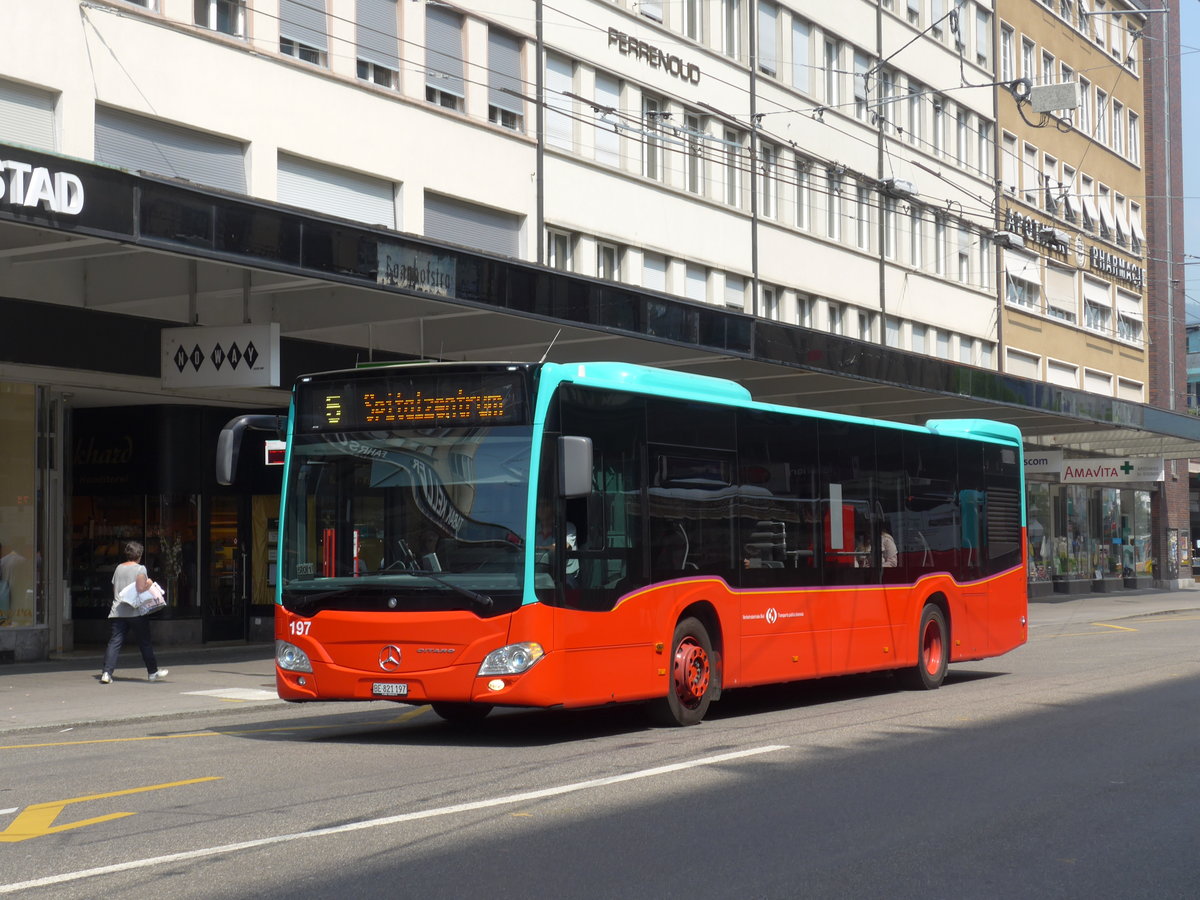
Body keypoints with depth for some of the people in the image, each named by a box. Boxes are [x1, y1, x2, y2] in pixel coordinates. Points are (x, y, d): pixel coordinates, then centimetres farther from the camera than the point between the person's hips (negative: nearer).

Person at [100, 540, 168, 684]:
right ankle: (152, 672, 19)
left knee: (115, 641, -1)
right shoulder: (140, 568, -5)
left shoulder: (119, 568, 12)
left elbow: (114, 590, 17)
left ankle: (107, 672, -14)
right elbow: (141, 588, -17)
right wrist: (149, 584, 0)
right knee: (145, 642, 8)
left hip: (118, 611, 4)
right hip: (136, 611, -4)